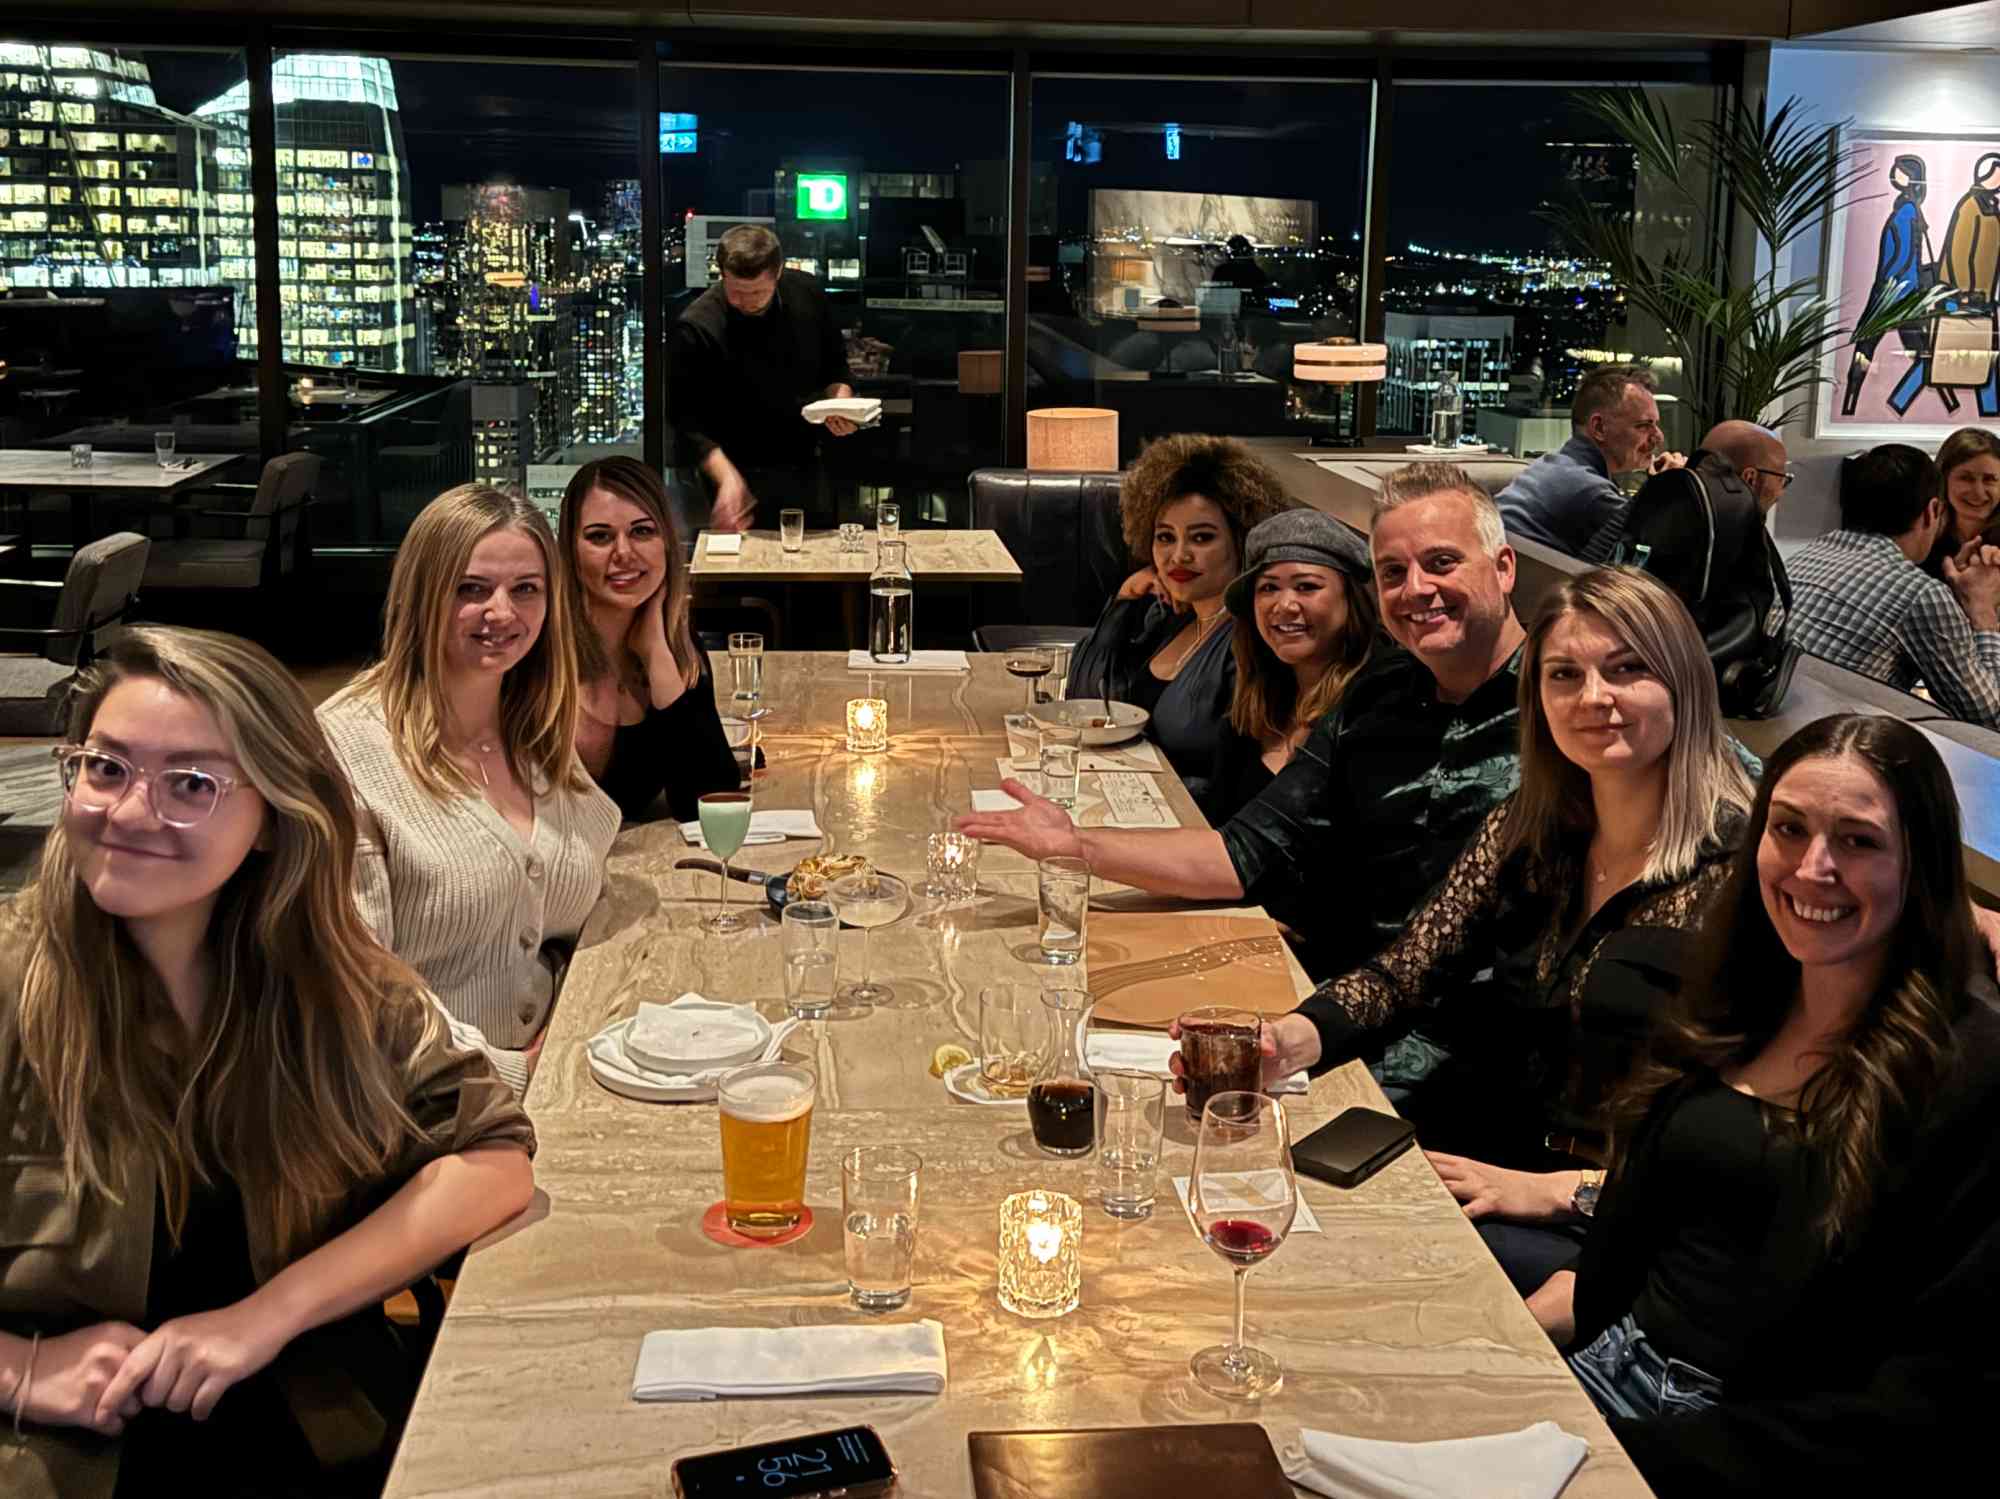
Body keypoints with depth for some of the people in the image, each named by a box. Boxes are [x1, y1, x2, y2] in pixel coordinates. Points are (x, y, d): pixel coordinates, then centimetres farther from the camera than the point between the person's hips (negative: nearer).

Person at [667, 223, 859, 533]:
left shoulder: (806, 293, -4)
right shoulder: (694, 330, -20)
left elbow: (835, 367, 11)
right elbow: (688, 421, -19)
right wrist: (727, 478, -32)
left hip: (806, 471, 5)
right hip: (741, 476, -5)